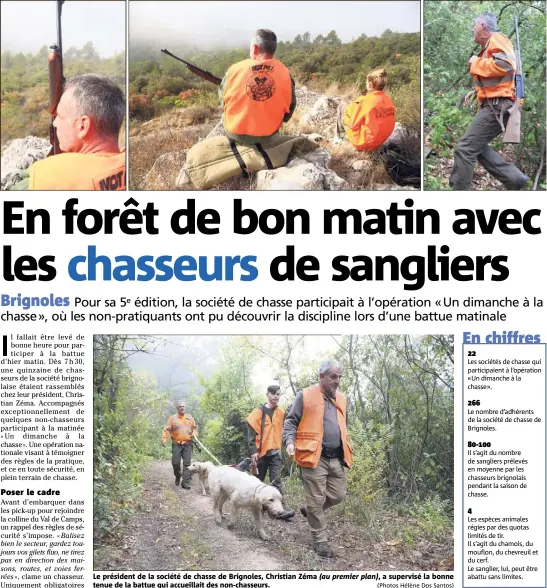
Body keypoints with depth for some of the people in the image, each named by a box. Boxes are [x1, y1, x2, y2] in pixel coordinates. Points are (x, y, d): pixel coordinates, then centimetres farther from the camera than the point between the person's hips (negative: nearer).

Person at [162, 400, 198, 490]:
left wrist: (194, 434, 0)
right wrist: (164, 439, -14)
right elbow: (167, 430, 0)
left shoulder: (190, 418, 13)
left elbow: (194, 428, 21)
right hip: (176, 444, -1)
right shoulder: (173, 418, 5)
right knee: (175, 462, -3)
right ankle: (177, 476, 25)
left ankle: (185, 482, -2)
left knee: (187, 463, -4)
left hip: (187, 444, 2)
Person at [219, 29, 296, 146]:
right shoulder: (284, 73, -12)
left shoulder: (235, 70, -14)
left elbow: (222, 99, 3)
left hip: (235, 133, -1)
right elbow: (289, 107, 1)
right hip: (268, 134, 1)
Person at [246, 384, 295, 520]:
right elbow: (251, 432, -8)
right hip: (260, 452, -2)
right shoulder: (259, 411, -6)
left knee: (276, 481, -7)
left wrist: (281, 448, 13)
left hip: (275, 452, 2)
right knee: (258, 481, 11)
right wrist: (253, 451, -15)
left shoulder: (281, 412, 5)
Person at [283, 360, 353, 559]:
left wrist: (346, 449, 25)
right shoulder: (305, 396, -4)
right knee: (316, 500, -2)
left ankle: (311, 510, 34)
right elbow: (290, 421, -3)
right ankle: (320, 540, 10)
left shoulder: (341, 398, 15)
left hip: (337, 458, 6)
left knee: (338, 495, 9)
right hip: (314, 457, -6)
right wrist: (290, 441, -18)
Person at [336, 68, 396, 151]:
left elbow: (353, 124, -15)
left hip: (362, 143, -6)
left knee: (342, 105, 10)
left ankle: (340, 134, 29)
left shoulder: (364, 102, -25)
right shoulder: (388, 100, -7)